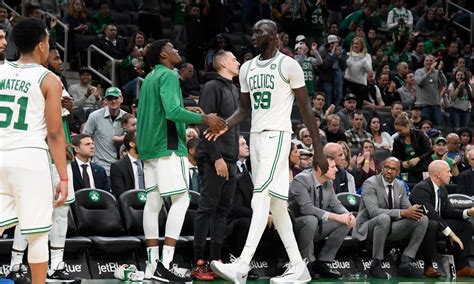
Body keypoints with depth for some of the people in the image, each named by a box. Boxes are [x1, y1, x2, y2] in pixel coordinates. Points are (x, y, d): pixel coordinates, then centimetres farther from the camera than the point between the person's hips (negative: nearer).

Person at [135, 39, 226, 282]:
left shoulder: (150, 78, 18)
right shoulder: (168, 75, -10)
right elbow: (173, 112, -22)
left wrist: (186, 110, 27)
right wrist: (204, 119, -17)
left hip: (148, 147, 9)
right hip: (168, 145, -9)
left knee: (153, 202, 7)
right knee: (181, 199, -8)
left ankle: (152, 263, 6)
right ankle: (166, 264, -16)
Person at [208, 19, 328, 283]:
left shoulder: (288, 65, -6)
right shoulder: (247, 68, 14)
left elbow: (306, 109, -5)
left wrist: (319, 150, -8)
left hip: (277, 135, -8)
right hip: (256, 136, 8)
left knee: (261, 198, -18)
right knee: (275, 204, 8)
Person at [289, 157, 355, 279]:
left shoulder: (328, 183, 3)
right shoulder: (301, 180, -21)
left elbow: (336, 204, 10)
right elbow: (307, 208, -32)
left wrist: (348, 215, -15)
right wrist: (336, 217, -34)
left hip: (316, 227, 8)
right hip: (295, 226, -8)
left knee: (347, 222, -6)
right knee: (311, 220, -38)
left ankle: (322, 263, -6)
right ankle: (307, 263, -21)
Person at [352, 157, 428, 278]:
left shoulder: (400, 186, 8)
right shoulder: (370, 183, -14)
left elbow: (406, 208, 7)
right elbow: (374, 211, -27)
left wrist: (412, 211, -20)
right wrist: (402, 213, -33)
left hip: (390, 228, 7)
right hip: (368, 228, -7)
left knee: (423, 220, -11)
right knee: (384, 218, -40)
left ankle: (405, 262, -16)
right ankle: (376, 265, -29)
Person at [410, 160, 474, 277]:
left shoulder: (442, 189, 9)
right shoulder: (421, 189, -22)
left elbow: (448, 212, 10)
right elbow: (431, 214, -30)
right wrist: (450, 234, -31)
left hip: (436, 225, 10)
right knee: (432, 225, -40)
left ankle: (462, 266, -4)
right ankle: (429, 266, -30)